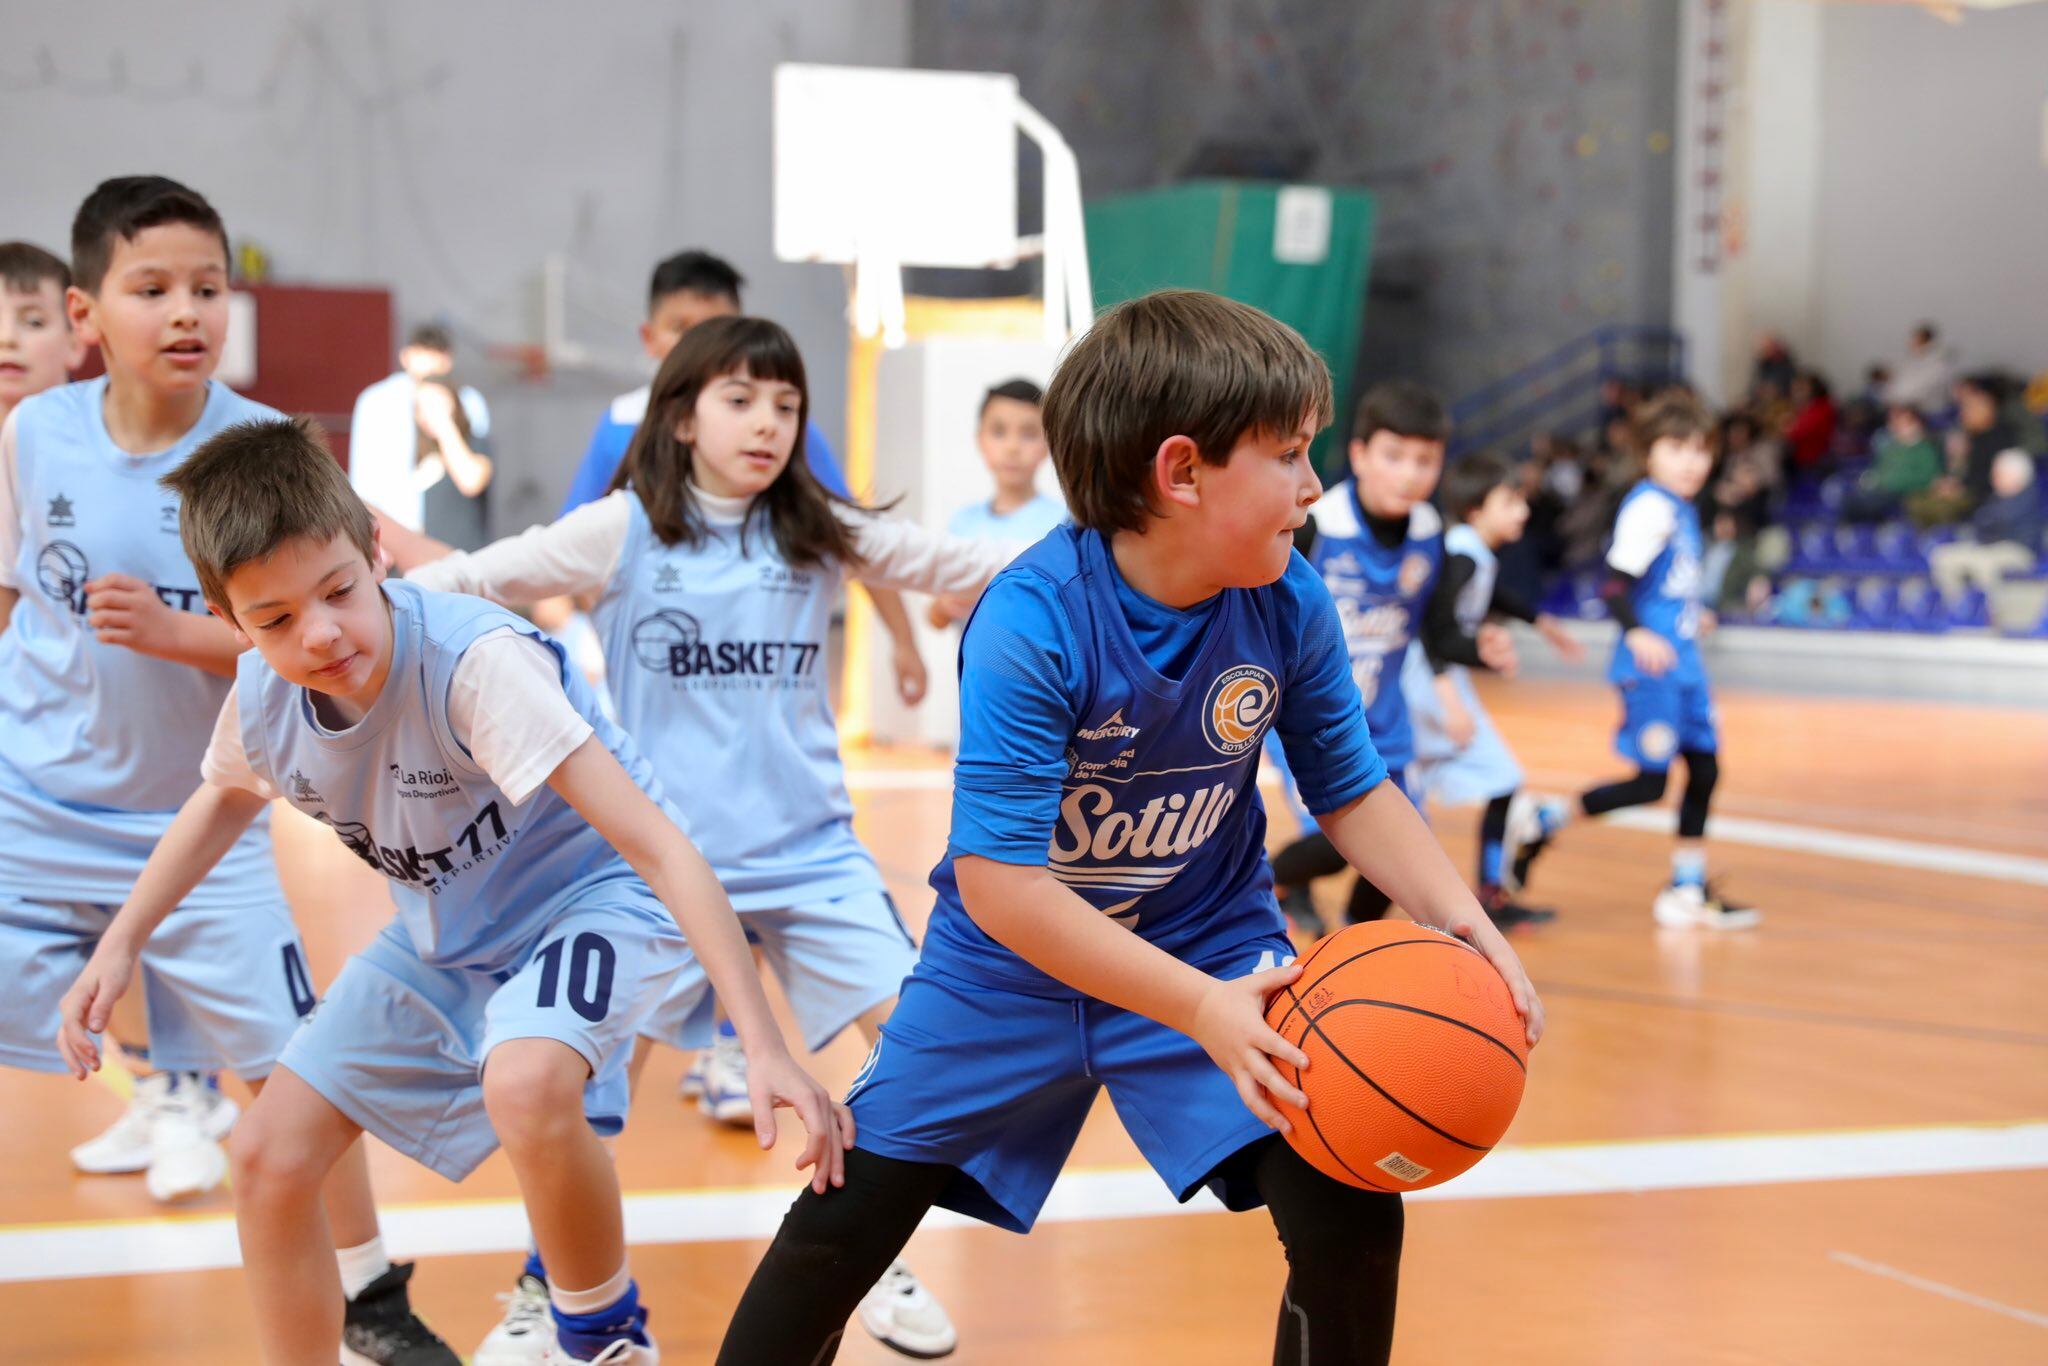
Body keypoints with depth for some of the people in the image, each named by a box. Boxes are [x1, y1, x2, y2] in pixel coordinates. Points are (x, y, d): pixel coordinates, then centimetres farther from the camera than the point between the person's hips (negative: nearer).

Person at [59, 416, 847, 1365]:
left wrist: (765, 1045, -42)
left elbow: (659, 844, -37)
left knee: (523, 1084, -37)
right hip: (443, 932, 7)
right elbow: (227, 797, 14)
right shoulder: (261, 697, -15)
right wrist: (119, 944, 7)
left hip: (592, 893, -7)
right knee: (270, 1156, 2)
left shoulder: (476, 662, -35)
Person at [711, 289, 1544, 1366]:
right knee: (844, 1226, 1)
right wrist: (1200, 1008, -39)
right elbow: (998, 883, -32)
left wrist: (1459, 918, -19)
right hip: (1014, 962, -3)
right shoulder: (1031, 622, -29)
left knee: (1351, 1219, -12)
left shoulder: (1291, 607, -15)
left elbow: (1352, 792, 0)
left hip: (1213, 944, 3)